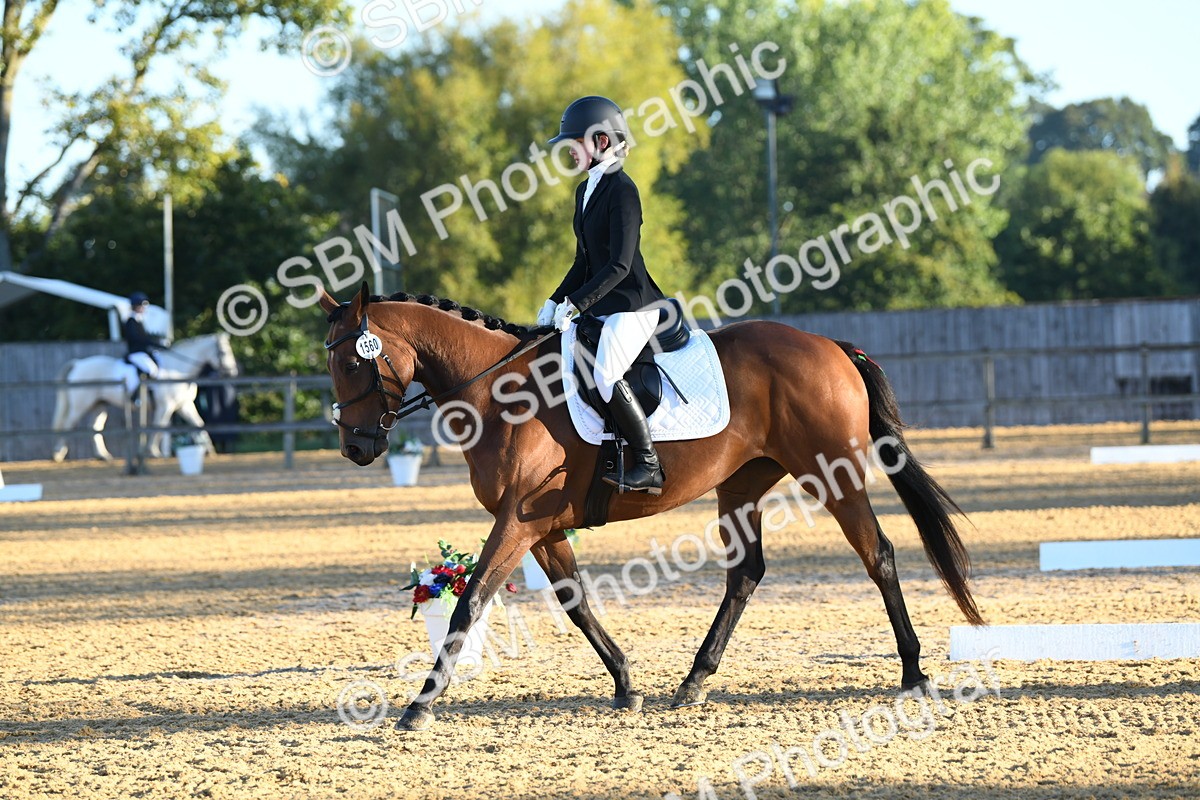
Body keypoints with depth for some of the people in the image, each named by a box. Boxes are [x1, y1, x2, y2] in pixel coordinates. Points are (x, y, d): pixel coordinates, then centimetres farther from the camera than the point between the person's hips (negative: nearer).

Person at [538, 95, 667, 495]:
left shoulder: (621, 190, -14)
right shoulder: (585, 191, 15)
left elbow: (620, 264, -20)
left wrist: (575, 304, -22)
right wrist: (555, 302, 10)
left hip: (633, 304, -10)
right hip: (601, 309, 10)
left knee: (604, 374, -27)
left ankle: (649, 465, -20)